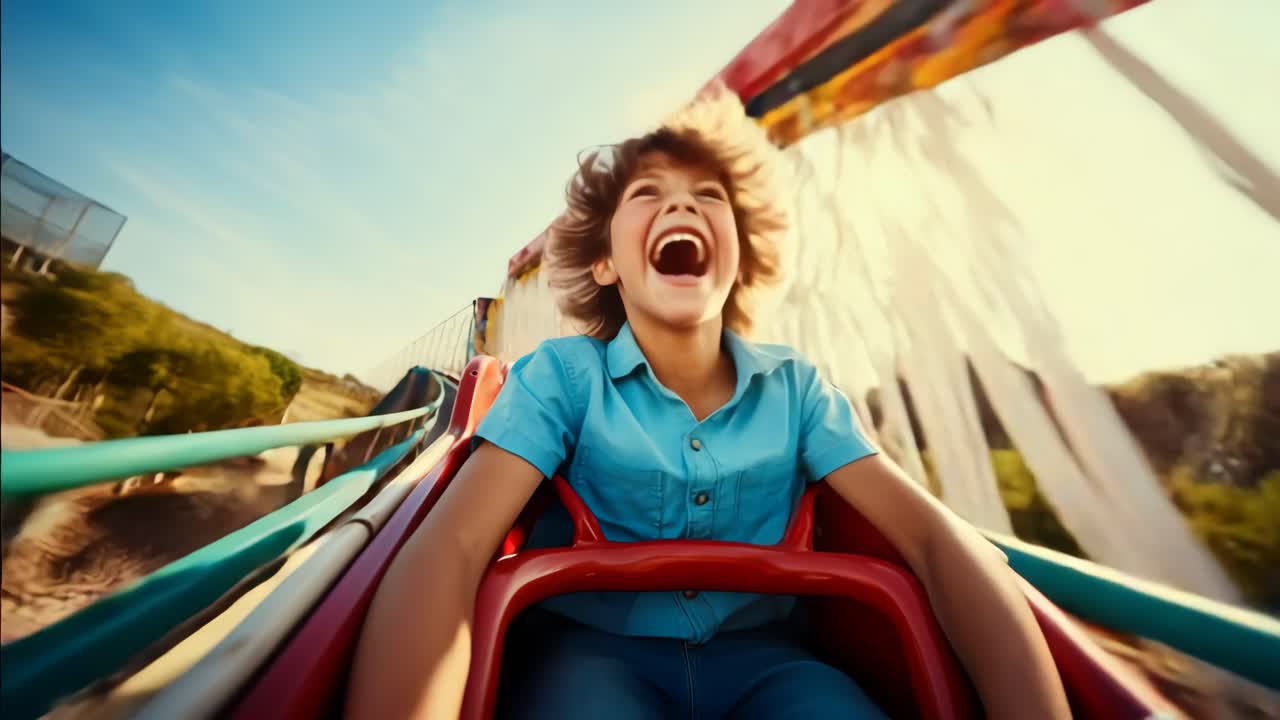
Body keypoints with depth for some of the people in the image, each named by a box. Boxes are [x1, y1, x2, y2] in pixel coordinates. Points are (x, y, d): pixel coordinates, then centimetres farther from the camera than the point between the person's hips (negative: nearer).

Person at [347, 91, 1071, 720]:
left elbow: (939, 539, -11)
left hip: (760, 658, 3)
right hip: (593, 652, -1)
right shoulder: (563, 374, -14)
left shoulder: (795, 385, -7)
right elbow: (450, 548, -23)